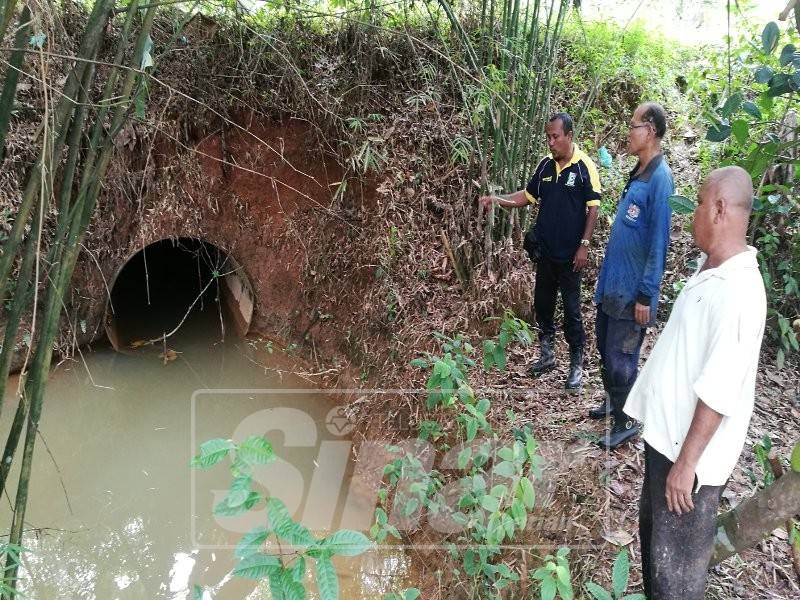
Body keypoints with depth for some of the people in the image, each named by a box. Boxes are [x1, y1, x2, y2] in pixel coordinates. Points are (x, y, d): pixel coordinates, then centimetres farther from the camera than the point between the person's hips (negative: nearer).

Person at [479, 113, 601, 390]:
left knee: (571, 309, 3)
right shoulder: (545, 165, 5)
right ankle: (547, 354, 31)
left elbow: (593, 208, -11)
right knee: (542, 303, 14)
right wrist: (498, 199, -2)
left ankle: (577, 364, 16)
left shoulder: (584, 167, -11)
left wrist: (584, 245, -15)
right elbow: (528, 195, 12)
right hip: (545, 250, 6)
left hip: (570, 253, -6)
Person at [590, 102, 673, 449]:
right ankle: (612, 402, 40)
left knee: (620, 359, 2)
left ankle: (627, 422, 19)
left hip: (632, 290, -9)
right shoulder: (637, 173, 9)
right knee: (605, 348, 20)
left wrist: (646, 296, -19)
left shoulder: (659, 178, -18)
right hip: (612, 283, 9)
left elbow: (658, 243, -20)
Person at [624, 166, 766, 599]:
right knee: (652, 529, 25)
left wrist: (686, 463, -21)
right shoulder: (710, 268, 4)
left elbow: (719, 394, -26)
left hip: (690, 449, -9)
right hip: (666, 432, 9)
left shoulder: (738, 292, -26)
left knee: (676, 561, 6)